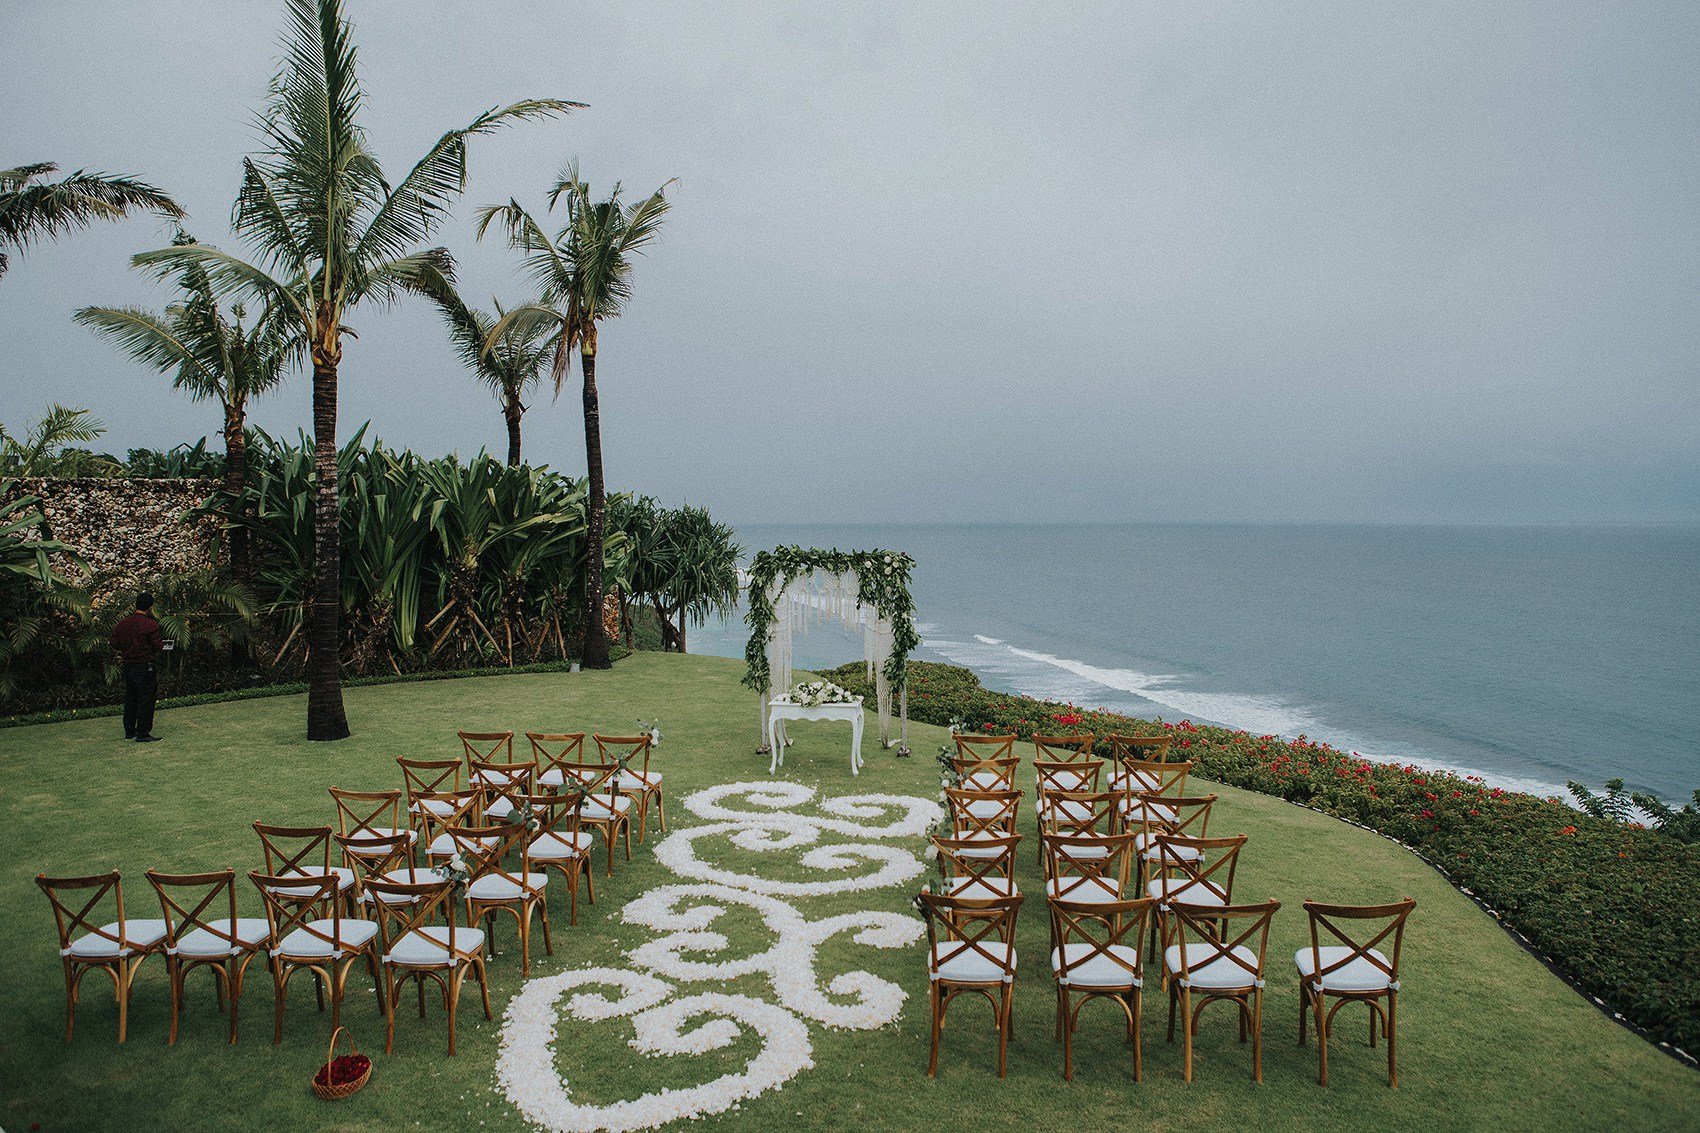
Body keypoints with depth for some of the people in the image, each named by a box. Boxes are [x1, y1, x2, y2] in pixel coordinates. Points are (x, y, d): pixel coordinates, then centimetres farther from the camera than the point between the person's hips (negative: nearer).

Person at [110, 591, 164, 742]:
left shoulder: (122, 623, 5)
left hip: (128, 666, 7)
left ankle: (129, 731, 24)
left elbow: (115, 644, 10)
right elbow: (158, 646, -15)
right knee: (146, 699, -1)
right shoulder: (150, 624, -15)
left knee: (130, 698, 17)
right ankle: (143, 734, -1)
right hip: (145, 666, -7)